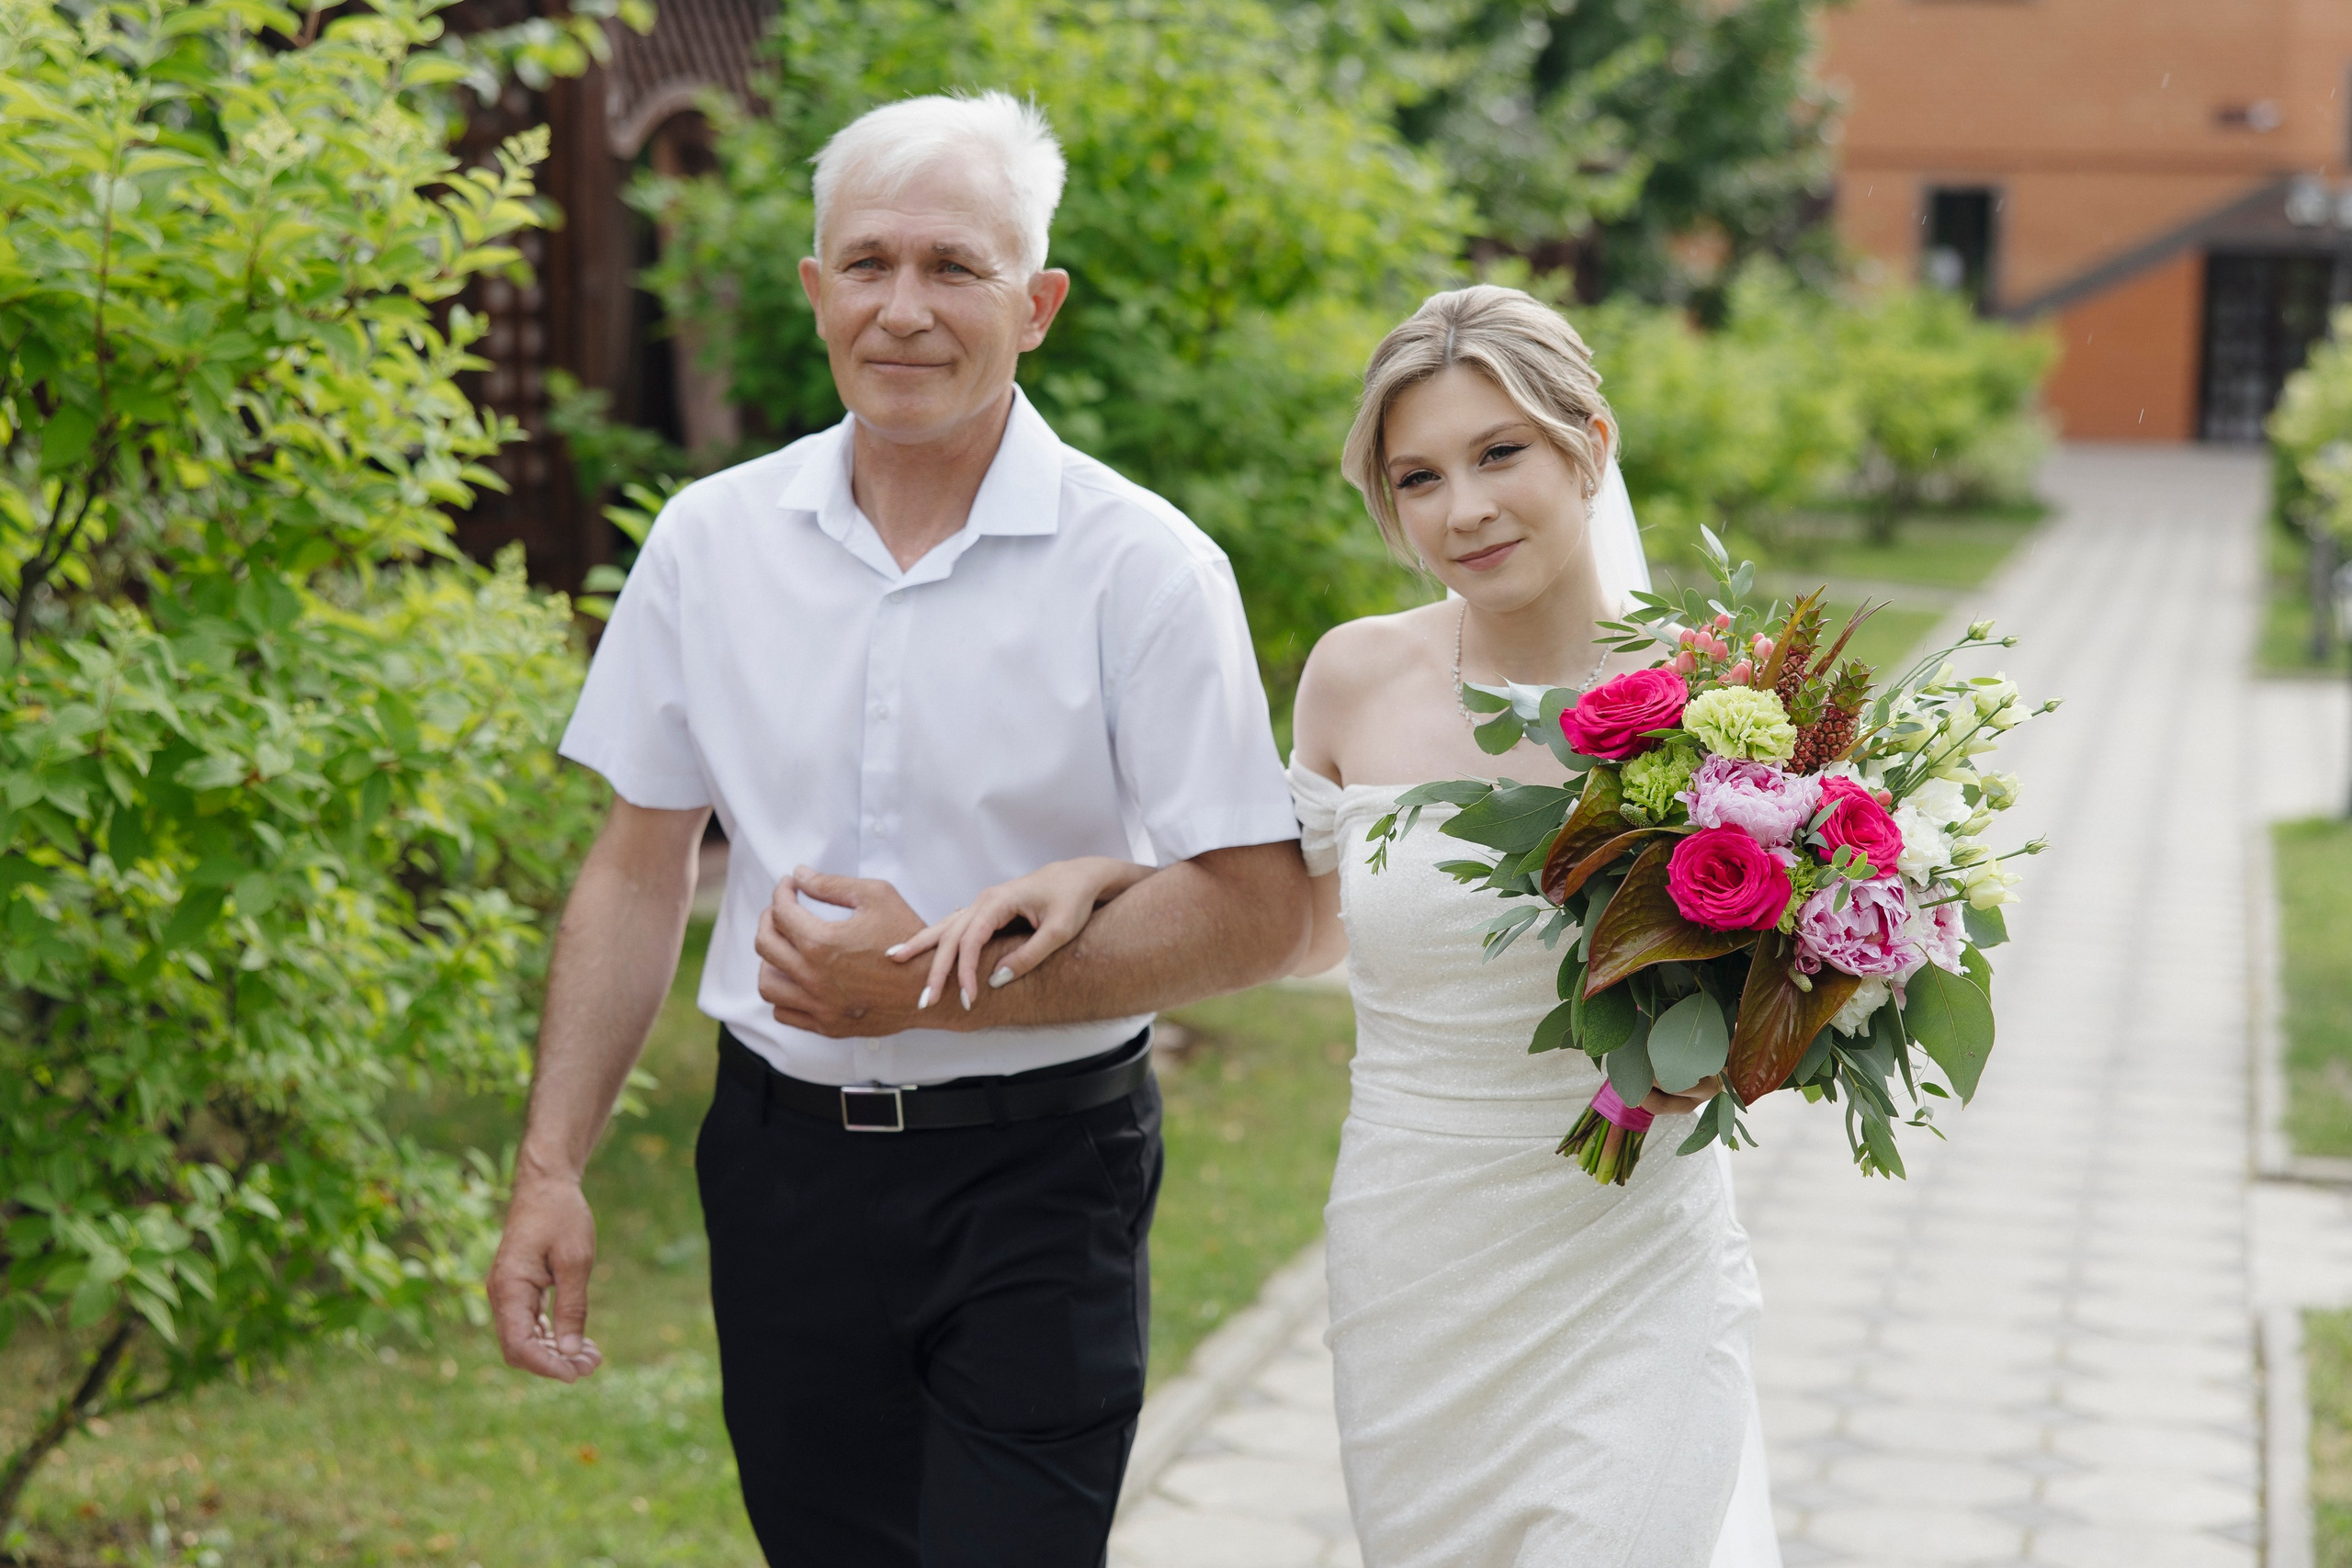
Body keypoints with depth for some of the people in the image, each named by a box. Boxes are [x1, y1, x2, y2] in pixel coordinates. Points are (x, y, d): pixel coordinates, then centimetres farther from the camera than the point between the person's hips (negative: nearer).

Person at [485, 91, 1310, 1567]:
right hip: (782, 1159, 3)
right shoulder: (712, 540, 3)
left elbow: (1256, 911, -11)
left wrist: (947, 985, -17)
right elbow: (640, 868, 8)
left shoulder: (1143, 565, -9)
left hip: (1039, 1181, -3)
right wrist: (551, 1166, 3)